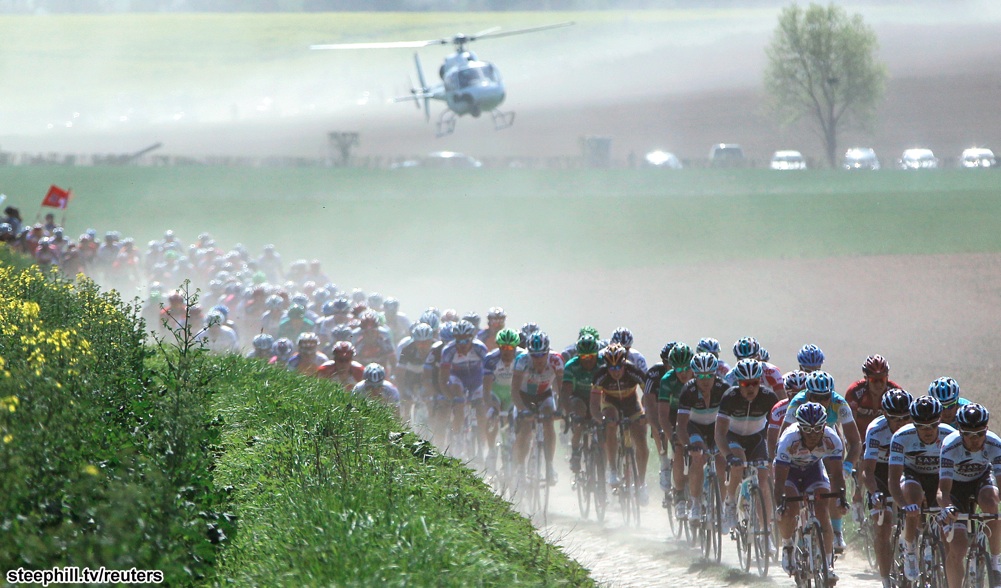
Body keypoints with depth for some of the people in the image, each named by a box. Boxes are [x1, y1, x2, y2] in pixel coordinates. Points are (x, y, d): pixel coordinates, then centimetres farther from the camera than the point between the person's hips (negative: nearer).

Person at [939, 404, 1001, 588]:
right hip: (956, 485, -1)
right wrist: (948, 507, -61)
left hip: (982, 479, 1)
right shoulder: (951, 446, -33)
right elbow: (943, 489, -39)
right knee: (956, 550, -14)